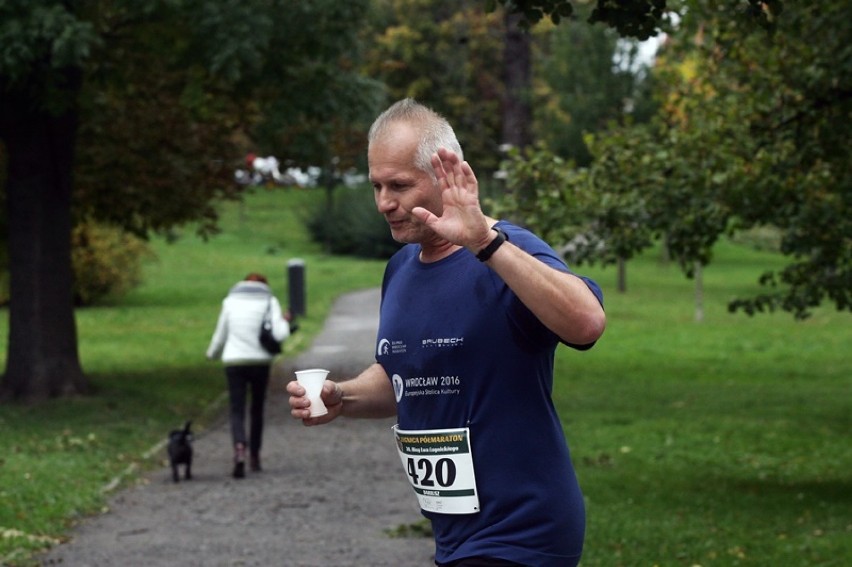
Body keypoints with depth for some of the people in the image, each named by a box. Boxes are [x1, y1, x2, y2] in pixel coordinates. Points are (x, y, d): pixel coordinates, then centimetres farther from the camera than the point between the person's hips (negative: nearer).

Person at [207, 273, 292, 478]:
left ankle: (239, 448, -27)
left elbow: (220, 336, 12)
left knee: (237, 412, -1)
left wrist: (212, 354, 31)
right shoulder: (270, 302, 3)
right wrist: (285, 322, 12)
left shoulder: (230, 301, 7)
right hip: (260, 361, 0)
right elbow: (279, 334, -10)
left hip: (234, 362, 0)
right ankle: (255, 457, 23)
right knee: (257, 410, 17)